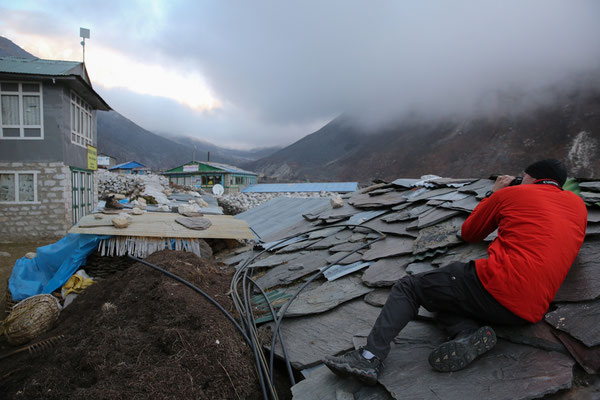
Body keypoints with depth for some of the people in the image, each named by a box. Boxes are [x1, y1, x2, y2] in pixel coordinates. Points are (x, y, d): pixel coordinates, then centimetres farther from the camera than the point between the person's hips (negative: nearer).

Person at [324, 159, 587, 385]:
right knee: (440, 301, 23)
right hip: (530, 312, 7)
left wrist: (493, 194, 33)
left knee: (408, 288, 6)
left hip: (496, 285, -7)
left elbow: (469, 233, 20)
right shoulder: (578, 204, 22)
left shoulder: (510, 194, 8)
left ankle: (370, 357, -8)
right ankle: (471, 334, -8)